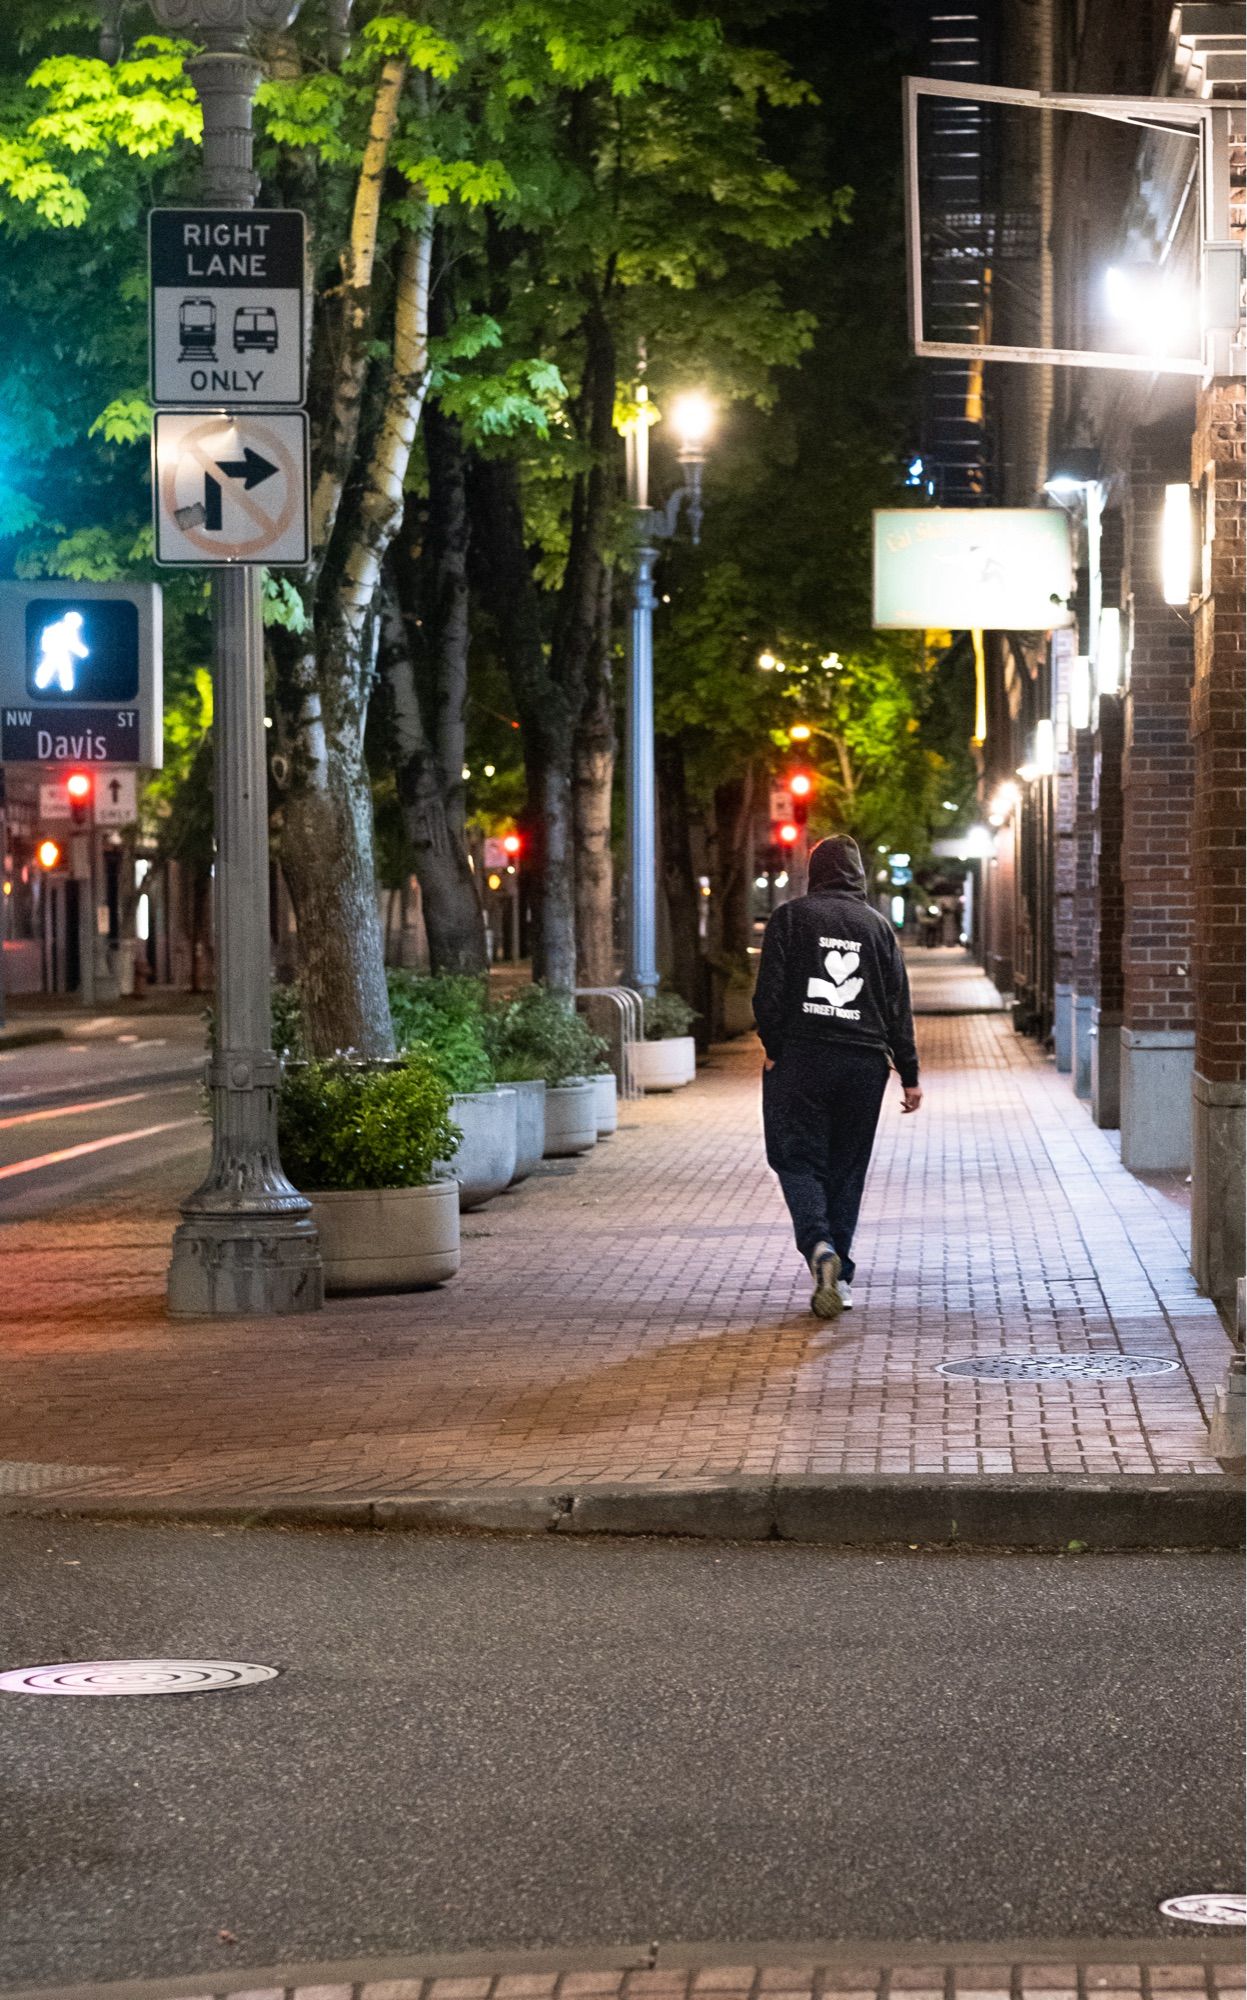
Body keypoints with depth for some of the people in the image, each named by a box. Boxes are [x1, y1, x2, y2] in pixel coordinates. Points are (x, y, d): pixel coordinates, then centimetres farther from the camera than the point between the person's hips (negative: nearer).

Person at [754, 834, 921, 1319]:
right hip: (863, 1062, 3)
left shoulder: (791, 917, 0)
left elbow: (769, 992, -7)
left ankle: (819, 1246, -24)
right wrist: (909, 1074, 10)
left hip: (800, 1058, -3)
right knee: (846, 1168, 10)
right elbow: (898, 1006, 7)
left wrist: (773, 1049, 3)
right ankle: (839, 1276, 8)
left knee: (798, 1160, 1)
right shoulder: (877, 926, 8)